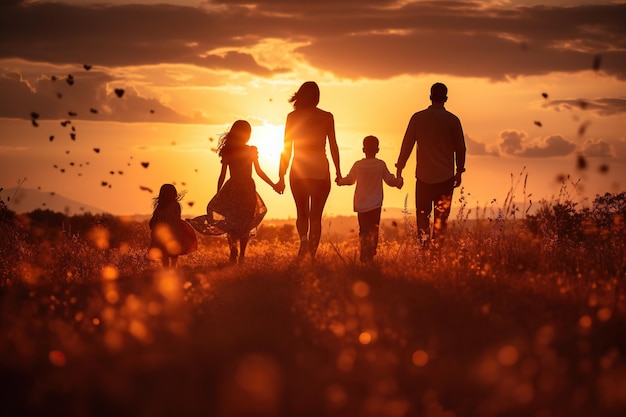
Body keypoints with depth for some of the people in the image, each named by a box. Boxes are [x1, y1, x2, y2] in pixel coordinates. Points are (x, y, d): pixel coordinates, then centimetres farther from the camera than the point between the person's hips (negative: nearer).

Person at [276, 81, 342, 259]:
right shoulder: (327, 117, 1)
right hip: (321, 170, 0)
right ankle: (312, 252, -2)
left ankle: (303, 238, -15)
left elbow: (286, 148, 0)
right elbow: (333, 146, 2)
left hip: (299, 169, 0)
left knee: (301, 214, 13)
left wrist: (281, 176, 4)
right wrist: (338, 171, 10)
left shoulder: (293, 117, 0)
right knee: (316, 215, 6)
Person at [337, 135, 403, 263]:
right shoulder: (381, 165, -6)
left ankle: (364, 257, 0)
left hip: (361, 205, 1)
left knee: (363, 231, 7)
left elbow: (349, 180, 11)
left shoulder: (358, 165, -5)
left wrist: (340, 181, 33)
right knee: (373, 231, 8)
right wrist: (399, 181, 27)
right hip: (375, 205, -1)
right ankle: (371, 255, 2)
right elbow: (390, 181, 5)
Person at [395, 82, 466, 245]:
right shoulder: (453, 120, -4)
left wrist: (399, 168, 9)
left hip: (423, 176, 0)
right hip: (445, 176, 0)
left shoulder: (418, 118, -3)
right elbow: (460, 148, 3)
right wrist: (459, 171, 16)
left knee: (422, 213, 11)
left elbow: (407, 145, 0)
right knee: (441, 216, 7)